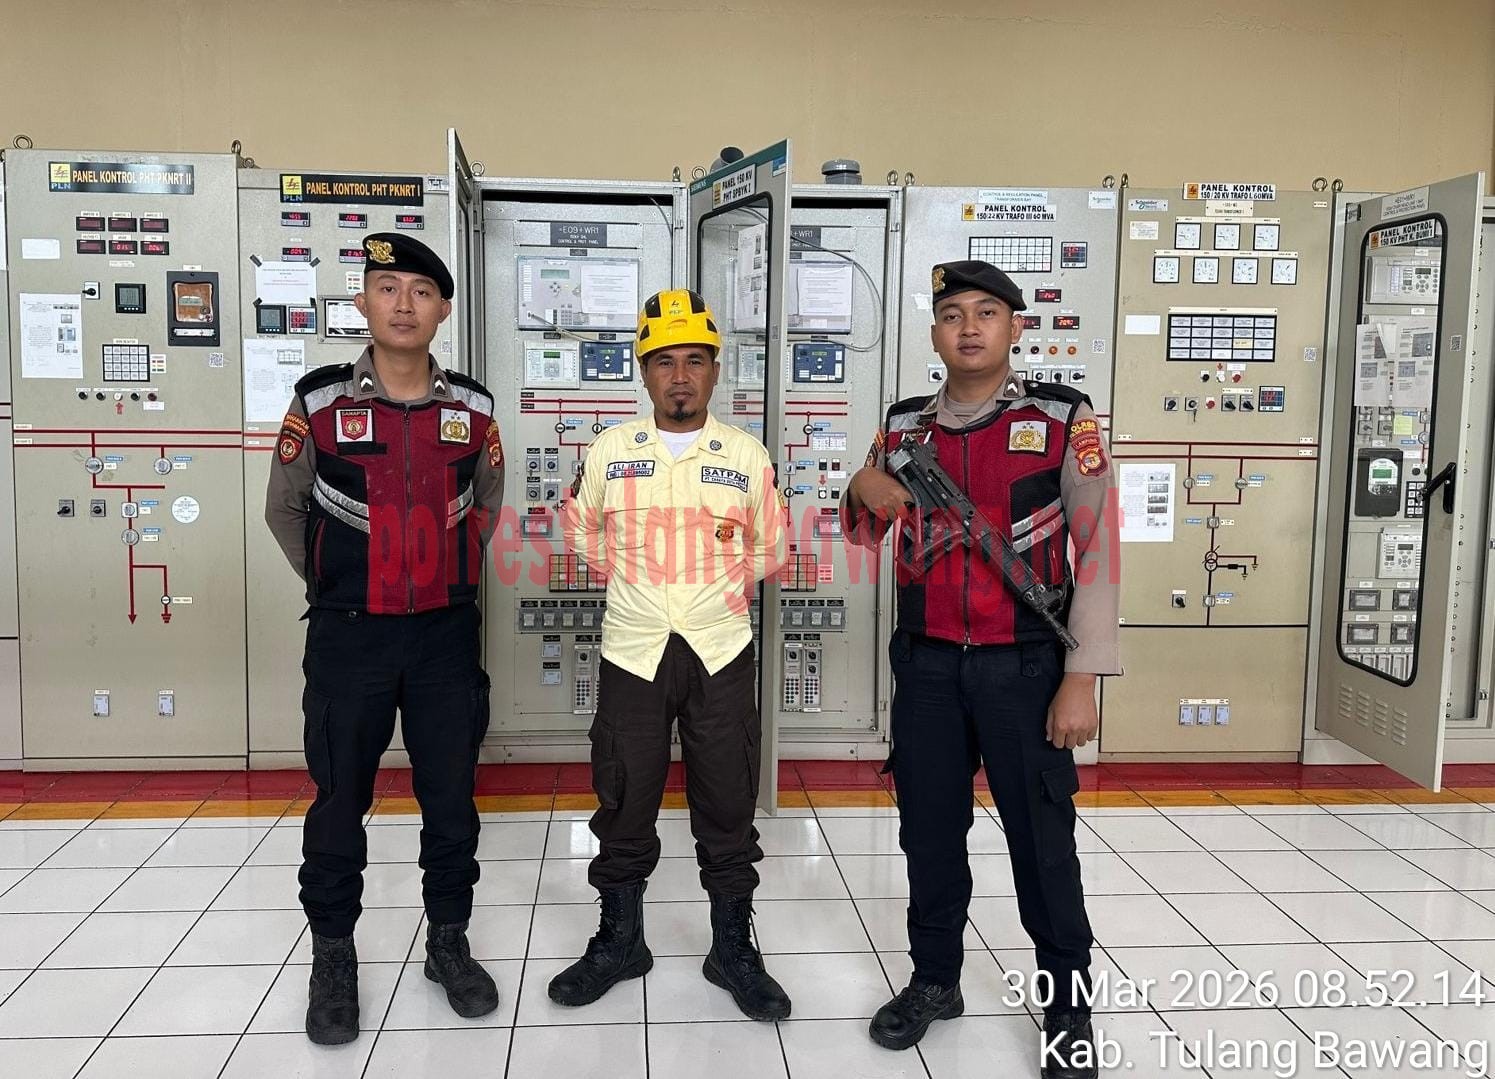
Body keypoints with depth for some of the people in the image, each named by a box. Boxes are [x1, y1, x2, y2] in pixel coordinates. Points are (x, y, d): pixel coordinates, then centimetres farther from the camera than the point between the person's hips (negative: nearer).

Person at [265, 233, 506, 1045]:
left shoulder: (473, 409, 0)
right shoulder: (319, 402, -6)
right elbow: (285, 509, 7)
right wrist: (331, 586, 11)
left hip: (445, 634, 2)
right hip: (349, 636, -1)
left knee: (451, 796, 10)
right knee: (340, 801, 8)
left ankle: (448, 943, 27)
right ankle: (332, 957, 25)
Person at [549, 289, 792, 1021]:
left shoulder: (747, 456, 1)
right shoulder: (610, 450, 1)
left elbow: (770, 547, 10)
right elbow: (579, 529, 13)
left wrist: (720, 588, 0)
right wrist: (635, 581, 6)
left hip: (721, 653, 0)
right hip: (632, 651, 1)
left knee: (728, 804, 6)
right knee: (624, 801, 9)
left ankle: (733, 949, 21)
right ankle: (619, 940, 26)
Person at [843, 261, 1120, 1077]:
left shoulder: (1062, 419, -7)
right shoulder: (903, 426, 5)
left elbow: (1096, 551, -8)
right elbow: (863, 538, 16)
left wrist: (1082, 679, -12)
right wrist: (862, 490, -8)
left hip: (1024, 664, -3)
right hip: (926, 664, 4)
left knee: (1041, 837, 6)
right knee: (929, 827, 14)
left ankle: (1068, 1007, 25)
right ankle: (934, 979, 33)